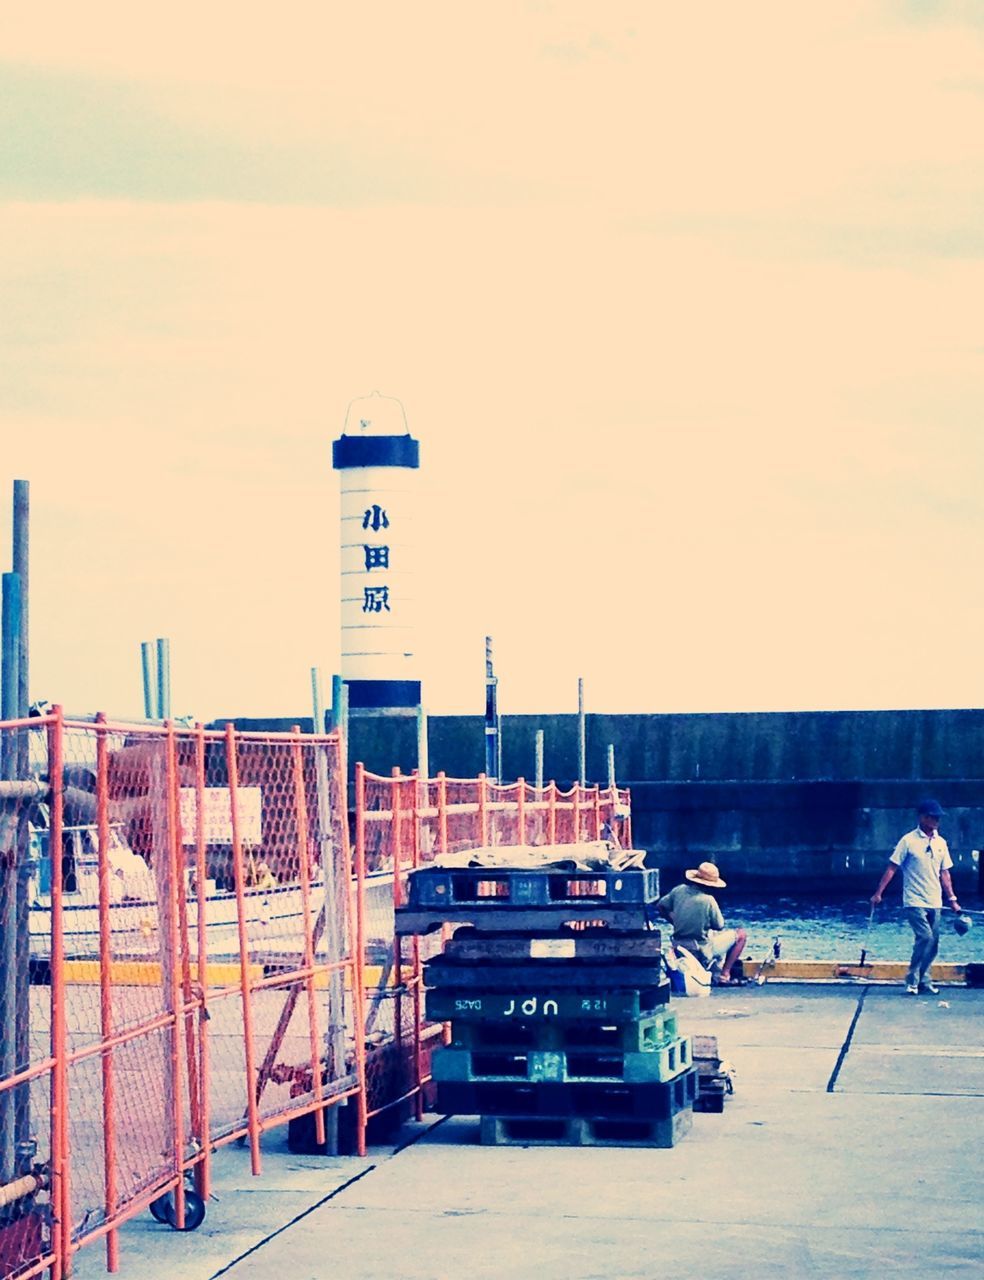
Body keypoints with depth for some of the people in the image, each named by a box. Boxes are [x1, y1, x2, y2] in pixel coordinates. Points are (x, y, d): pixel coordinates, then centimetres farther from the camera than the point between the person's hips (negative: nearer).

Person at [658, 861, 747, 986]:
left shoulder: (679, 890, -5)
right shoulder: (708, 900, -21)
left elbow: (661, 906, 9)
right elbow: (719, 926, -9)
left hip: (679, 948, 7)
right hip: (702, 952, -7)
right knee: (741, 934, 10)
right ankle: (724, 975, 5)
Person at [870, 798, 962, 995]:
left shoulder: (941, 843, 10)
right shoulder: (909, 841, -7)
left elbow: (944, 873, 16)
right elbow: (892, 868, -6)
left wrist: (952, 900, 12)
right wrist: (878, 893, -10)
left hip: (935, 903, 6)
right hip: (915, 901, -6)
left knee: (933, 944, 3)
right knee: (925, 937, -17)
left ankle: (923, 980, 15)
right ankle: (912, 980, -6)